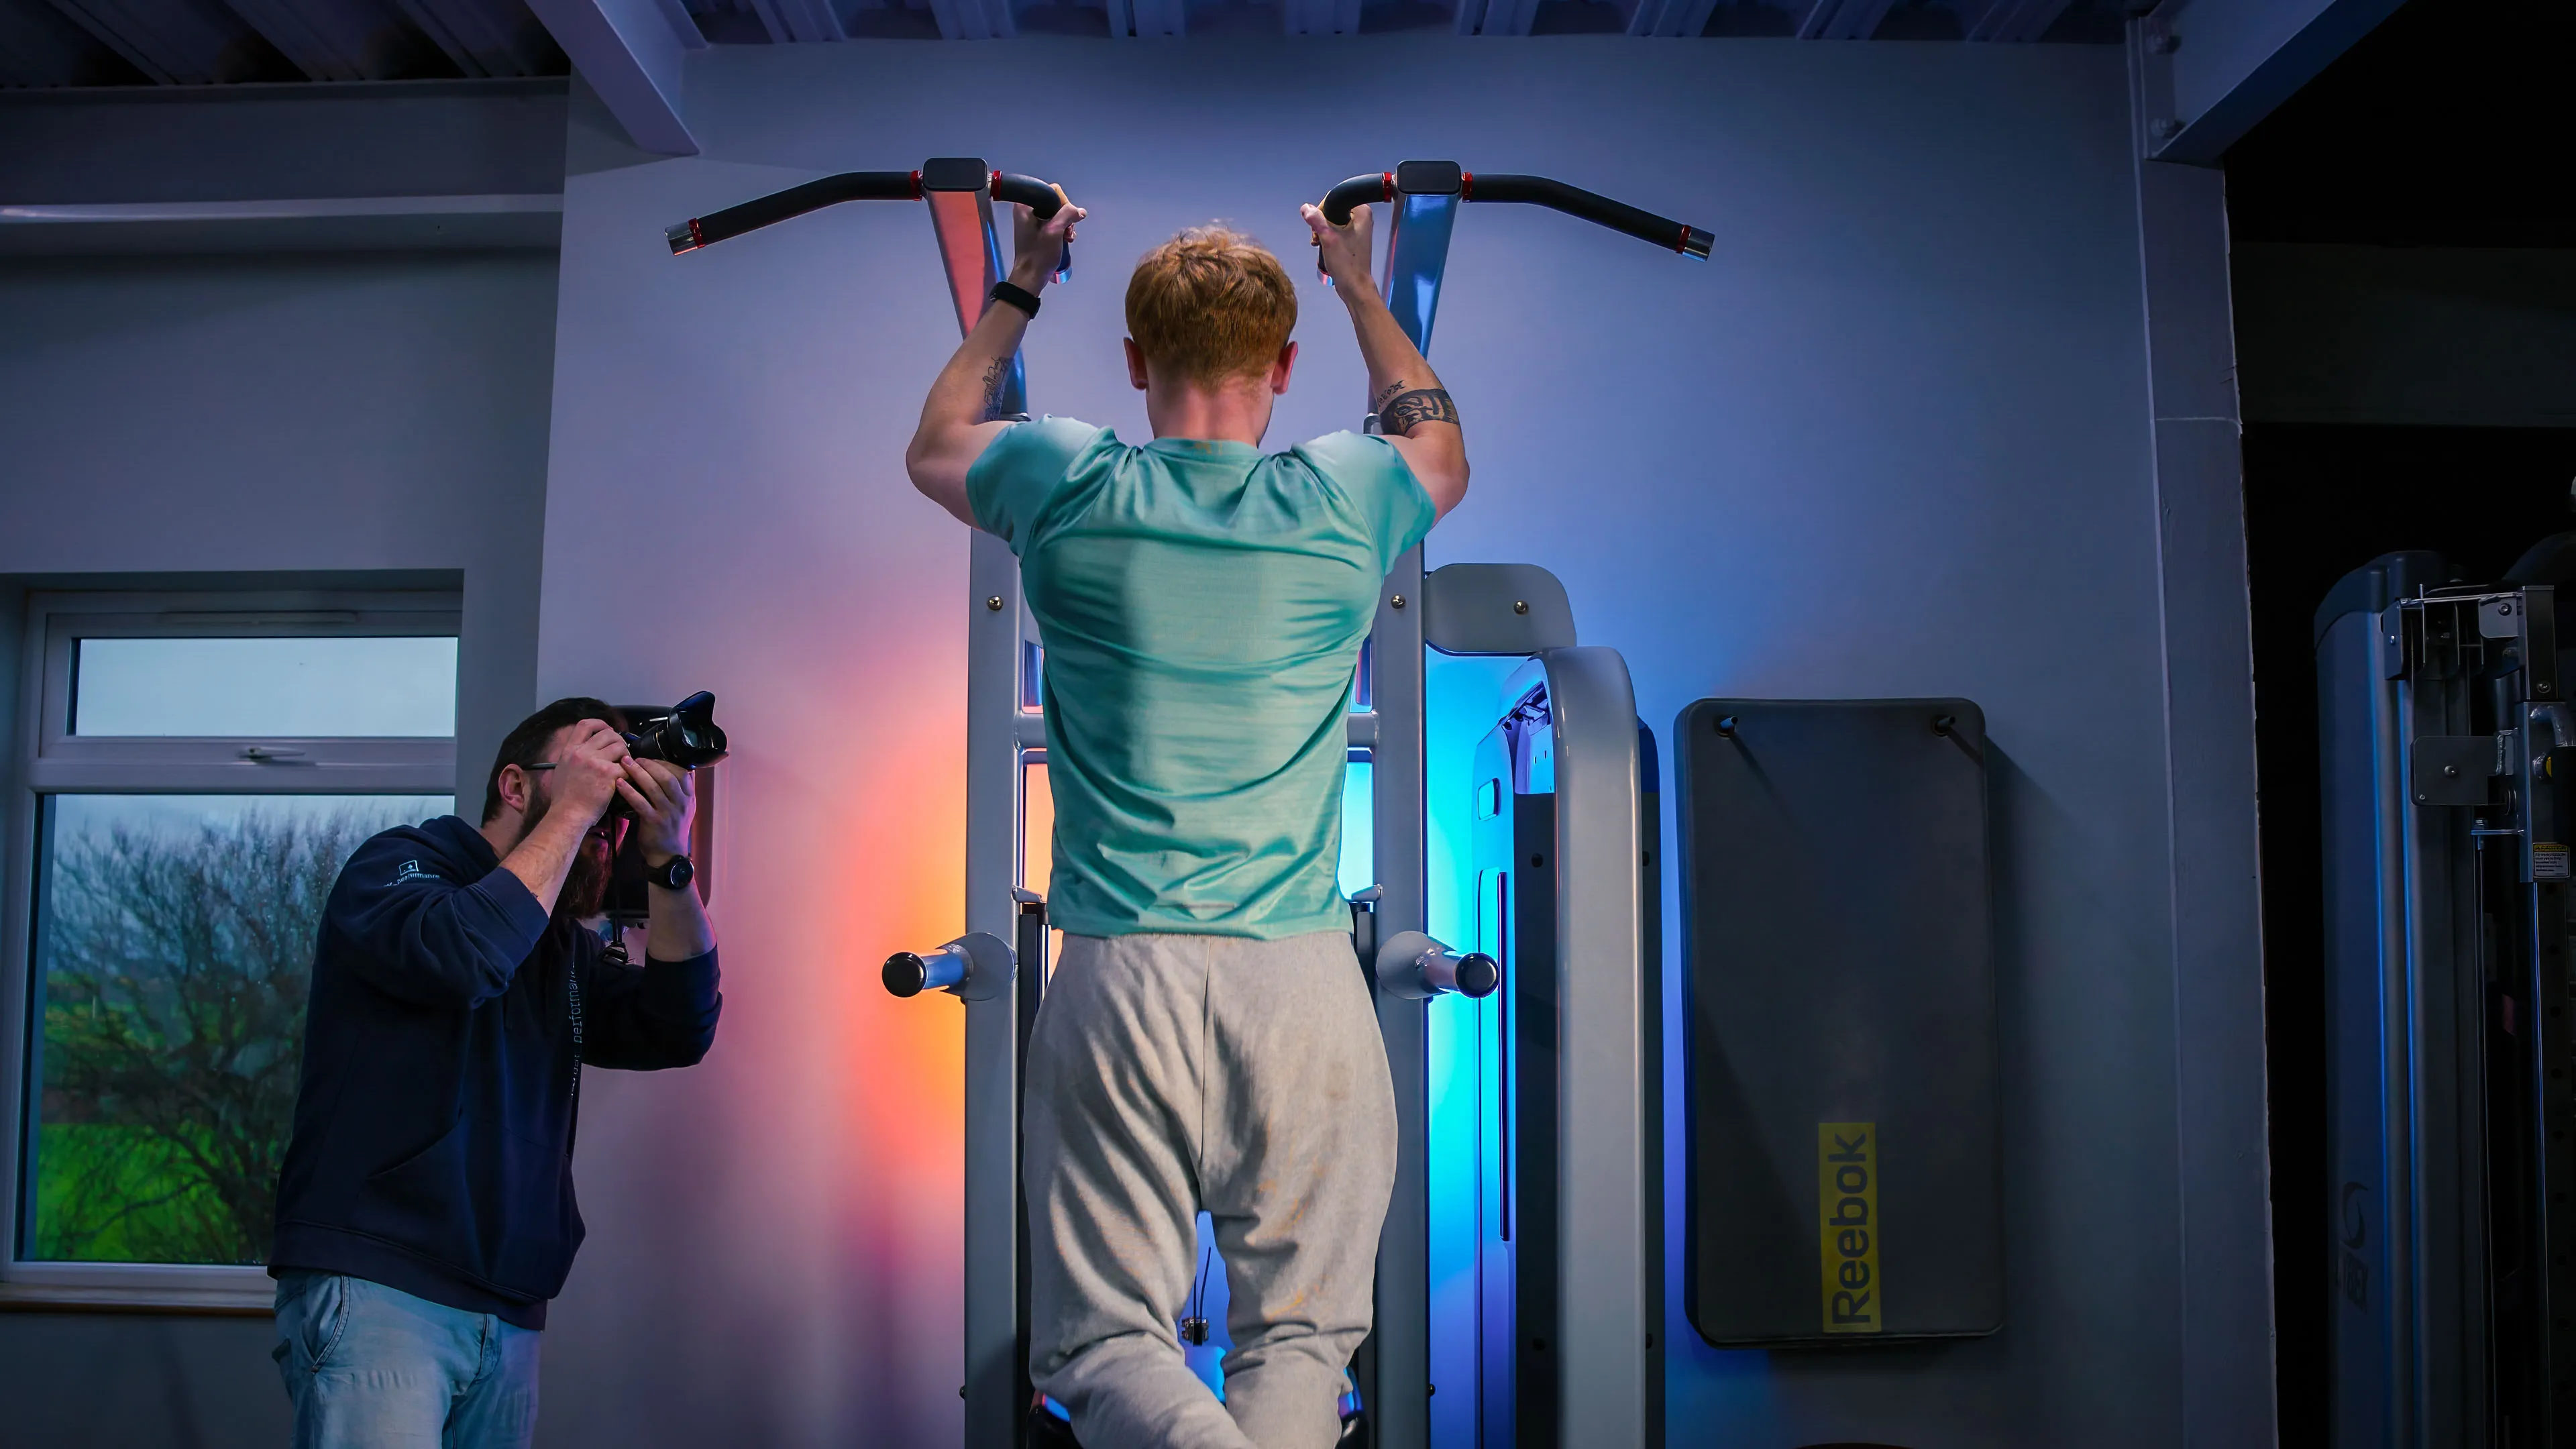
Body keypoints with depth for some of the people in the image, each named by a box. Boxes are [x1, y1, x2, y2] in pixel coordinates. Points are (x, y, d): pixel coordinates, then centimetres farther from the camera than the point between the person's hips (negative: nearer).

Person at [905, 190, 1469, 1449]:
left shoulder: (1067, 492, 1)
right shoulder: (1341, 504, 2)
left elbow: (935, 445, 27)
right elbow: (1443, 455, 29)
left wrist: (1021, 285, 38)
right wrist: (1359, 286, 39)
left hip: (1120, 978, 0)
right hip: (1303, 980, 1)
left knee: (1102, 1336, 5)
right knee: (1298, 1331, 8)